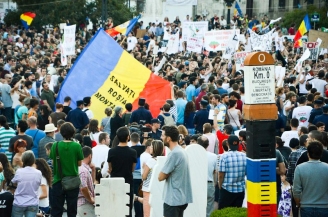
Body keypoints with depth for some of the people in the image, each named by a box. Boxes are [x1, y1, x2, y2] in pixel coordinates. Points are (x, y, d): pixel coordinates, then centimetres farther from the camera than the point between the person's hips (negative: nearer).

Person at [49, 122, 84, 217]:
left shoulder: (55, 145, -7)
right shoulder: (77, 146, -10)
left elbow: (53, 162, 1)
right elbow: (79, 163, -2)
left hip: (58, 181, 1)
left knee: (56, 209, 7)